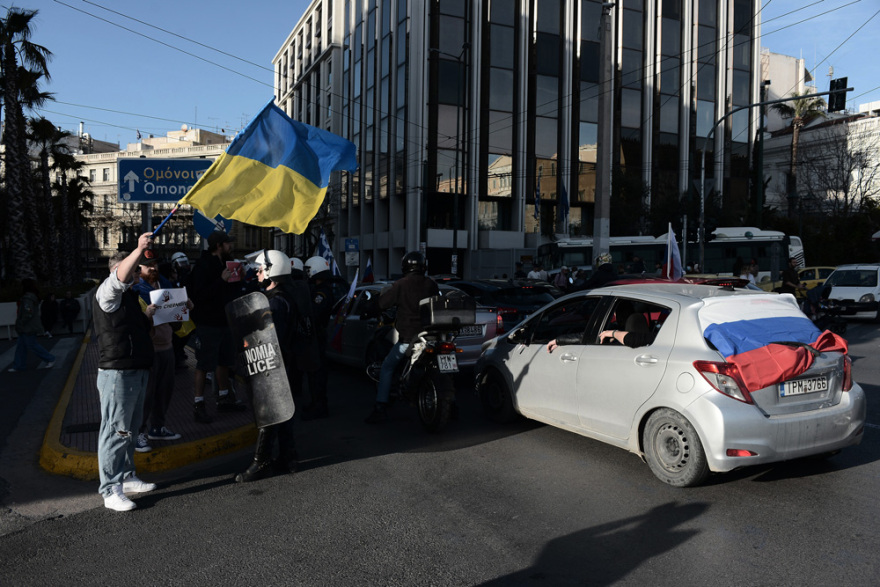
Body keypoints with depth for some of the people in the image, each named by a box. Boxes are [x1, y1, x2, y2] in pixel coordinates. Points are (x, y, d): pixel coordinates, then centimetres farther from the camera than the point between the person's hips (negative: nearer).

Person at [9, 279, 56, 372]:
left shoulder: (27, 298, -20)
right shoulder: (33, 296, 11)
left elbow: (28, 314, -26)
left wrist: (20, 323, -15)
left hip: (28, 327, -10)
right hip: (27, 327, 10)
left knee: (32, 345, -3)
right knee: (21, 346, 13)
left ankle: (50, 359, 4)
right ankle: (19, 366, 18)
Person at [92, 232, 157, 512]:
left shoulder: (129, 295, 20)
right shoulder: (108, 292, -8)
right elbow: (119, 277, -31)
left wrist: (147, 315, 13)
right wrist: (139, 250, -41)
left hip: (137, 370, 9)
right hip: (117, 372, -9)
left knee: (129, 428, 17)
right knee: (115, 430, -6)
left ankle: (127, 477, 28)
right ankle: (111, 490, -1)